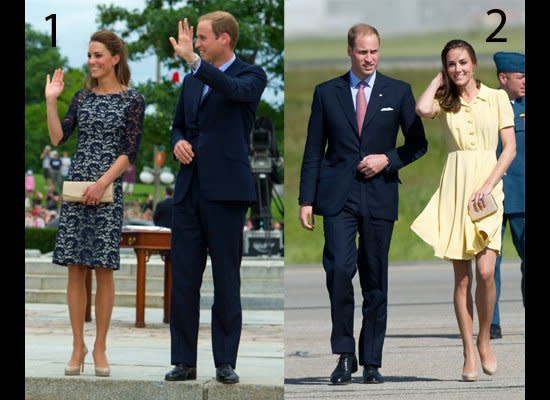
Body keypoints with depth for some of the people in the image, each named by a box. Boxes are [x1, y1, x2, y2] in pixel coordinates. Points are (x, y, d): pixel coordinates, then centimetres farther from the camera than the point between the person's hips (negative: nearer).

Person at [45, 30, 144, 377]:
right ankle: (78, 345, 7)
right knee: (76, 268, 1)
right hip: (76, 187, 4)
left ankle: (100, 348, 6)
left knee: (104, 268, -1)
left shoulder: (132, 101, 0)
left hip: (107, 191, -3)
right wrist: (51, 100, -1)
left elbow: (130, 152, -6)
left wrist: (103, 182, -16)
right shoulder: (82, 98, 12)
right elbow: (58, 138, 5)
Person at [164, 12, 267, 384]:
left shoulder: (251, 75, -2)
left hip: (225, 190, -6)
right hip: (189, 189, 6)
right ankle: (184, 361, 8)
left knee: (227, 280, 0)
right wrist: (179, 142, 1)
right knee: (183, 279, 3)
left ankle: (226, 362, 6)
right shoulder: (192, 81, 17)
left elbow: (235, 90, -25)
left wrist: (193, 59, -34)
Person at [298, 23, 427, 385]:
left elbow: (418, 143, 10)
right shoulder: (326, 93, 7)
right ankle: (345, 355, -5)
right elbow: (314, 151, 7)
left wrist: (387, 159, -8)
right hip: (338, 196, -1)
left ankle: (372, 362, 11)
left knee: (376, 280, 4)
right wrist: (307, 200, 1)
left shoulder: (399, 92, 7)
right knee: (339, 270, -16)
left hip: (379, 196, 1)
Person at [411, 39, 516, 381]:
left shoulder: (497, 98, 6)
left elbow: (510, 148, 1)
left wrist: (488, 186, -10)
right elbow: (423, 109, -15)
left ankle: (484, 339, 7)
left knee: (485, 270, -15)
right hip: (454, 187, 1)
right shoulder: (445, 102, 9)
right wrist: (438, 80, 2)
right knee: (462, 276, -1)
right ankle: (469, 353, 4)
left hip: (487, 188, -1)